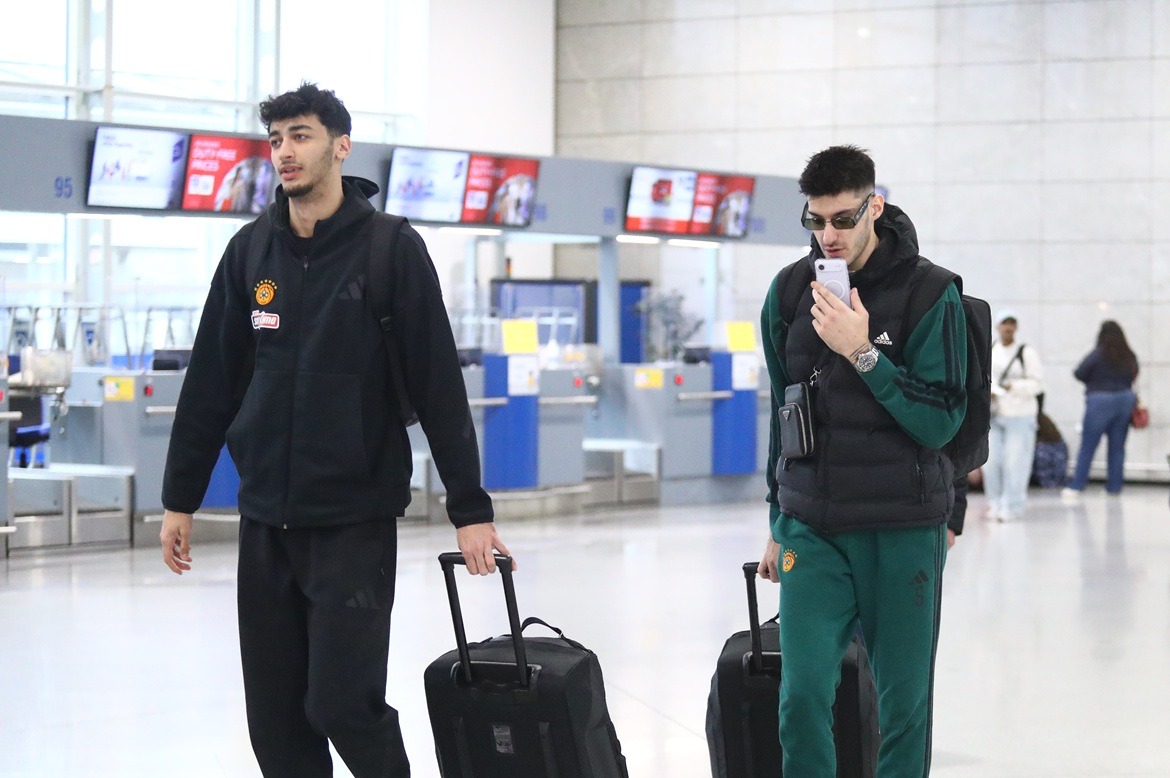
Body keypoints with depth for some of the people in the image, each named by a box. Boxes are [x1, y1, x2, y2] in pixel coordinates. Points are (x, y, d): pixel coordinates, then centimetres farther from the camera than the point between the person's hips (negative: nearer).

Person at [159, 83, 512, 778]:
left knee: (342, 703, -11)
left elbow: (440, 387, -7)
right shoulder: (253, 250, 7)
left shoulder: (391, 248, -6)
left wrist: (470, 508, -9)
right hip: (266, 520, 5)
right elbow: (211, 382, 11)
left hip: (357, 518, -4)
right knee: (276, 720, 5)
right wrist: (180, 499, 11)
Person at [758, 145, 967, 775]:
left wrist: (863, 353, -21)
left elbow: (940, 421, -13)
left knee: (904, 705, 4)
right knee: (803, 694, -9)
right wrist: (778, 524, 20)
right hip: (812, 530, 3)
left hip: (903, 533, -2)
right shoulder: (789, 292, 6)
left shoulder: (930, 295, -7)